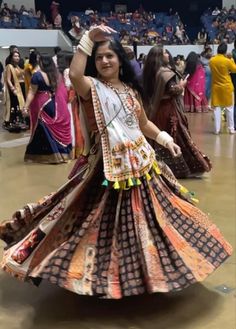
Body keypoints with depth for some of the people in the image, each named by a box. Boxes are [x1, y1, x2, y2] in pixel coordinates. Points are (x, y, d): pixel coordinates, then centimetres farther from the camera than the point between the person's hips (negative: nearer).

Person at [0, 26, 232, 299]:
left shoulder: (130, 89, 10)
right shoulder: (92, 86, -8)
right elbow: (74, 74, -32)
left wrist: (165, 139, 9)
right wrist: (88, 40, -28)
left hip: (140, 160, 7)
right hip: (110, 164, -6)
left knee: (146, 217, 18)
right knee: (110, 220, 3)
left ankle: (146, 265, 39)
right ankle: (107, 271, 22)